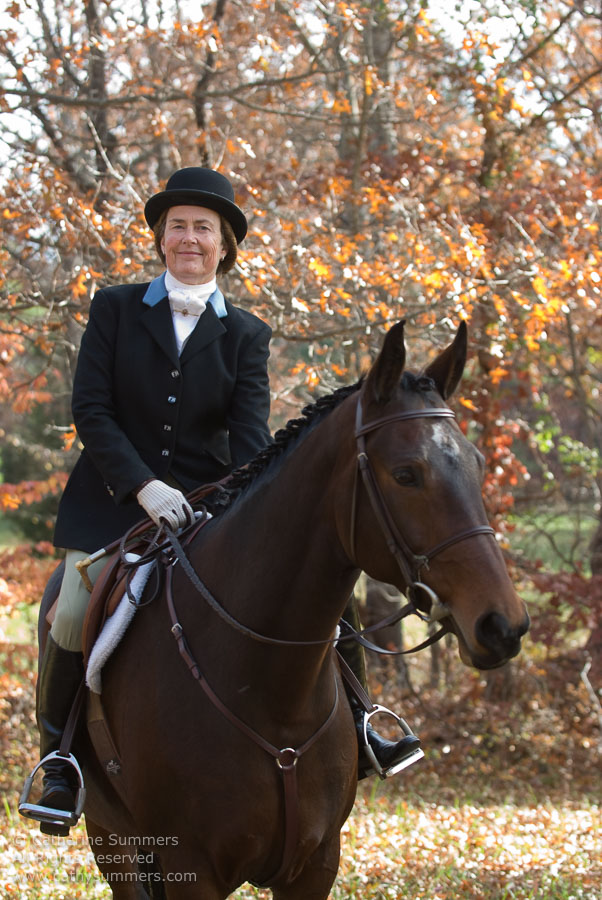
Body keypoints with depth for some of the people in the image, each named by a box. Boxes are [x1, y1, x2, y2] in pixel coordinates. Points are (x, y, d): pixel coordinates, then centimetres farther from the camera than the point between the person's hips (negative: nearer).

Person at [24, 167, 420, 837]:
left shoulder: (245, 336, 6)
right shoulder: (114, 310, 3)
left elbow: (251, 434, -4)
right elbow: (89, 407, -6)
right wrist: (144, 486, -19)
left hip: (209, 501, 2)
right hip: (116, 499, -1)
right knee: (74, 619, -18)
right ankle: (57, 755, 4)